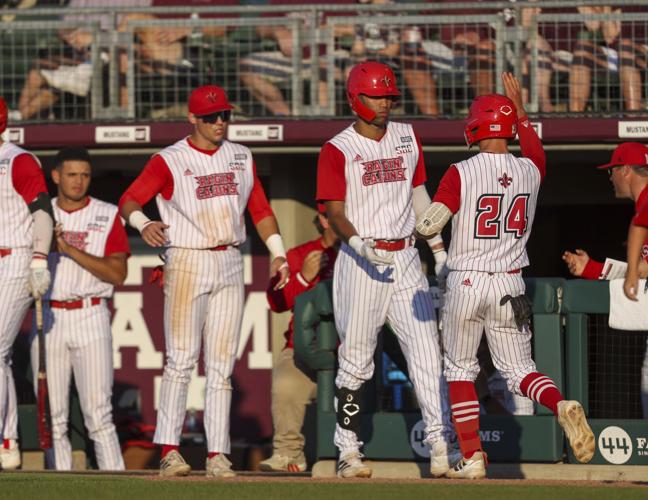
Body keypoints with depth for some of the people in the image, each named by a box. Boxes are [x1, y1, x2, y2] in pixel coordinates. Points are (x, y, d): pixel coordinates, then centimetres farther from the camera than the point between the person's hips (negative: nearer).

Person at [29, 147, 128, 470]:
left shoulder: (108, 216, 3)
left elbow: (118, 274, -7)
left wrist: (71, 250, -15)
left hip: (90, 319, -3)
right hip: (47, 319, 3)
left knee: (98, 412, -10)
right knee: (52, 416, 1)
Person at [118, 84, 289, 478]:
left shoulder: (242, 157, 13)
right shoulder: (169, 161, -3)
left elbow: (260, 208, 17)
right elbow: (129, 200, -11)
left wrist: (278, 253, 7)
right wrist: (143, 224, -32)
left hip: (230, 265, 5)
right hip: (187, 263, -5)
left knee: (222, 364, 2)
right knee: (182, 358, -12)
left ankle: (218, 454, 2)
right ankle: (169, 450, -12)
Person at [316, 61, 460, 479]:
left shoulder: (407, 137, 12)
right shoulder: (338, 150, -3)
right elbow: (335, 212, -9)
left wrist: (439, 249, 13)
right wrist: (360, 244, -27)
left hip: (406, 259, 4)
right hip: (360, 261, -4)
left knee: (426, 349, -6)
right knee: (356, 359, 0)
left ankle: (442, 445, -11)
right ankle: (349, 451, 6)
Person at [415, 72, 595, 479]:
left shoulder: (462, 173, -11)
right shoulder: (530, 170, 1)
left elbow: (428, 226, -18)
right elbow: (535, 147, 27)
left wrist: (422, 227, 4)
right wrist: (520, 107, 36)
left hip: (466, 284, -3)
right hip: (510, 286, 3)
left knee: (460, 368, 12)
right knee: (518, 368, 10)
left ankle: (472, 457, 6)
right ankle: (561, 404, -22)